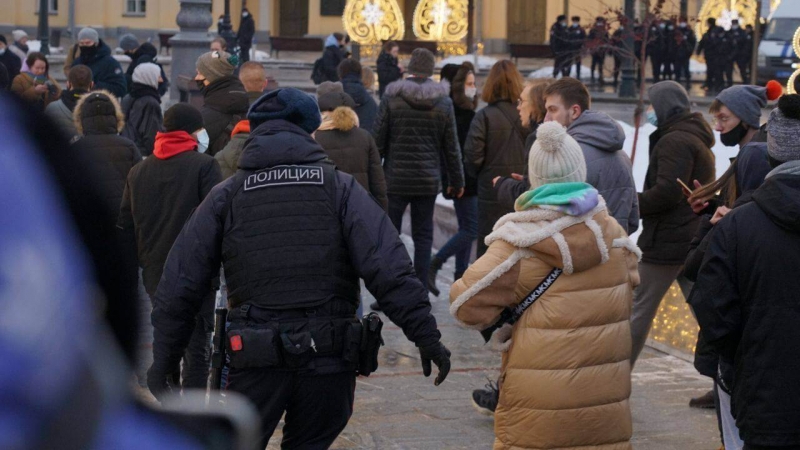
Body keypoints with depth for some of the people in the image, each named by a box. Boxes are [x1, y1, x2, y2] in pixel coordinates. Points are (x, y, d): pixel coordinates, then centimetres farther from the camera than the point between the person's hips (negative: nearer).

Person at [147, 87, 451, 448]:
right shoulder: (340, 188, 4)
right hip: (329, 360, 1)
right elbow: (389, 269, -8)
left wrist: (163, 361, 13)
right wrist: (425, 334, -7)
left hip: (255, 360, 0)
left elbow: (179, 287, 6)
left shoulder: (226, 197, 7)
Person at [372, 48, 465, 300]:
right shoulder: (444, 102, 1)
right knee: (423, 237, 9)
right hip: (428, 181, 2)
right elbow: (451, 147, 6)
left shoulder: (391, 97, -6)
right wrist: (456, 180, 15)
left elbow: (378, 140, -5)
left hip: (395, 179, -2)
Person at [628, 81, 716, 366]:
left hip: (667, 241, -9)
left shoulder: (674, 140, -13)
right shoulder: (699, 141, 18)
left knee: (638, 311, -1)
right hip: (694, 238, 9)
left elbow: (667, 191, -22)